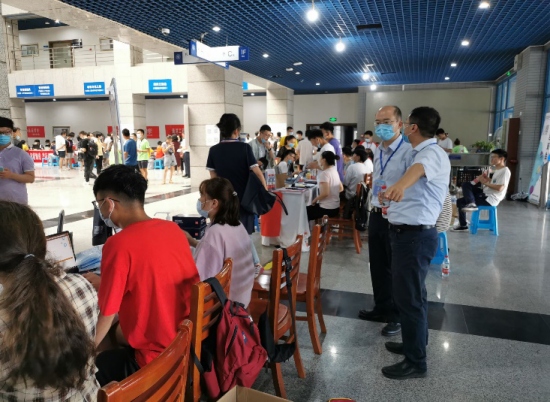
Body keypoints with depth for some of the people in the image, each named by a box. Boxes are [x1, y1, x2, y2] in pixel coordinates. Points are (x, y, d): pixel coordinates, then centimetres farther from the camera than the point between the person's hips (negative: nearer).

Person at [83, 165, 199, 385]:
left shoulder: (119, 245, -22)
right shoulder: (174, 229, -1)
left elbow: (106, 316, -14)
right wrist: (105, 283, 19)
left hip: (157, 361, -7)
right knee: (119, 331, 27)